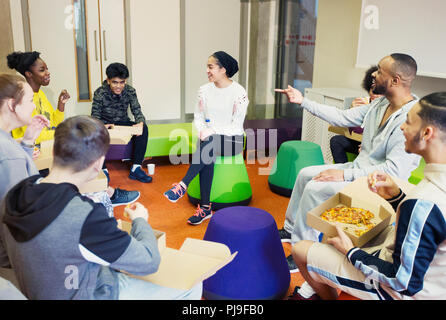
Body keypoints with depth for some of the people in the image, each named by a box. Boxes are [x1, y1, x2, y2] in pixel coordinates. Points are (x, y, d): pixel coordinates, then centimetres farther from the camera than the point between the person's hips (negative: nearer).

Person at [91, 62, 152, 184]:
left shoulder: (130, 91, -10)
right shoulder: (100, 93, -16)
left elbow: (137, 111, -9)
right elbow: (95, 116, -15)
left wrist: (140, 123, -34)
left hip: (123, 123, 2)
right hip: (105, 124, -2)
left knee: (144, 128, -26)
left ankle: (136, 168, -23)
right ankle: (103, 170, -23)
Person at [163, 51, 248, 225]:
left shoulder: (238, 92, -7)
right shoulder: (204, 90, 9)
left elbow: (236, 125, -10)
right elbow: (197, 117, 12)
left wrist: (213, 132, -19)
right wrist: (202, 130, -10)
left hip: (231, 139, -3)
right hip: (209, 138, 3)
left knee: (208, 144, -36)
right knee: (207, 157, -31)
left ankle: (183, 185, -34)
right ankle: (205, 208, -29)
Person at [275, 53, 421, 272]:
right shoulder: (381, 104, 2)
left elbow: (395, 170, -30)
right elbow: (342, 117, 8)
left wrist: (345, 175, -28)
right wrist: (302, 102, 7)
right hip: (359, 168, 9)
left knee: (315, 188, -21)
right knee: (305, 174, 10)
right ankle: (291, 228, 25)